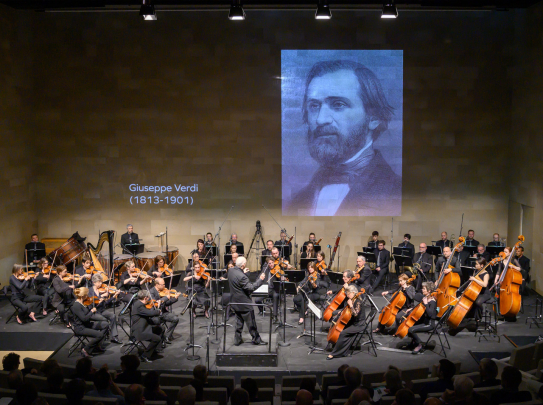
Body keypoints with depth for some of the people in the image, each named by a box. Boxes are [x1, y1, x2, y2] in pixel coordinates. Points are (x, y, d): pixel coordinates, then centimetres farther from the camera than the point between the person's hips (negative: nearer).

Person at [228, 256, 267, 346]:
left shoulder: (231, 271, -4)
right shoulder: (241, 276, -30)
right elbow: (251, 288, -27)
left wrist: (244, 272, 17)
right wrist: (260, 279, -20)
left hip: (235, 301, 8)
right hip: (244, 303, -8)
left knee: (239, 321, 19)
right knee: (251, 322, 6)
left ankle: (237, 340, 23)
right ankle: (256, 339, 18)